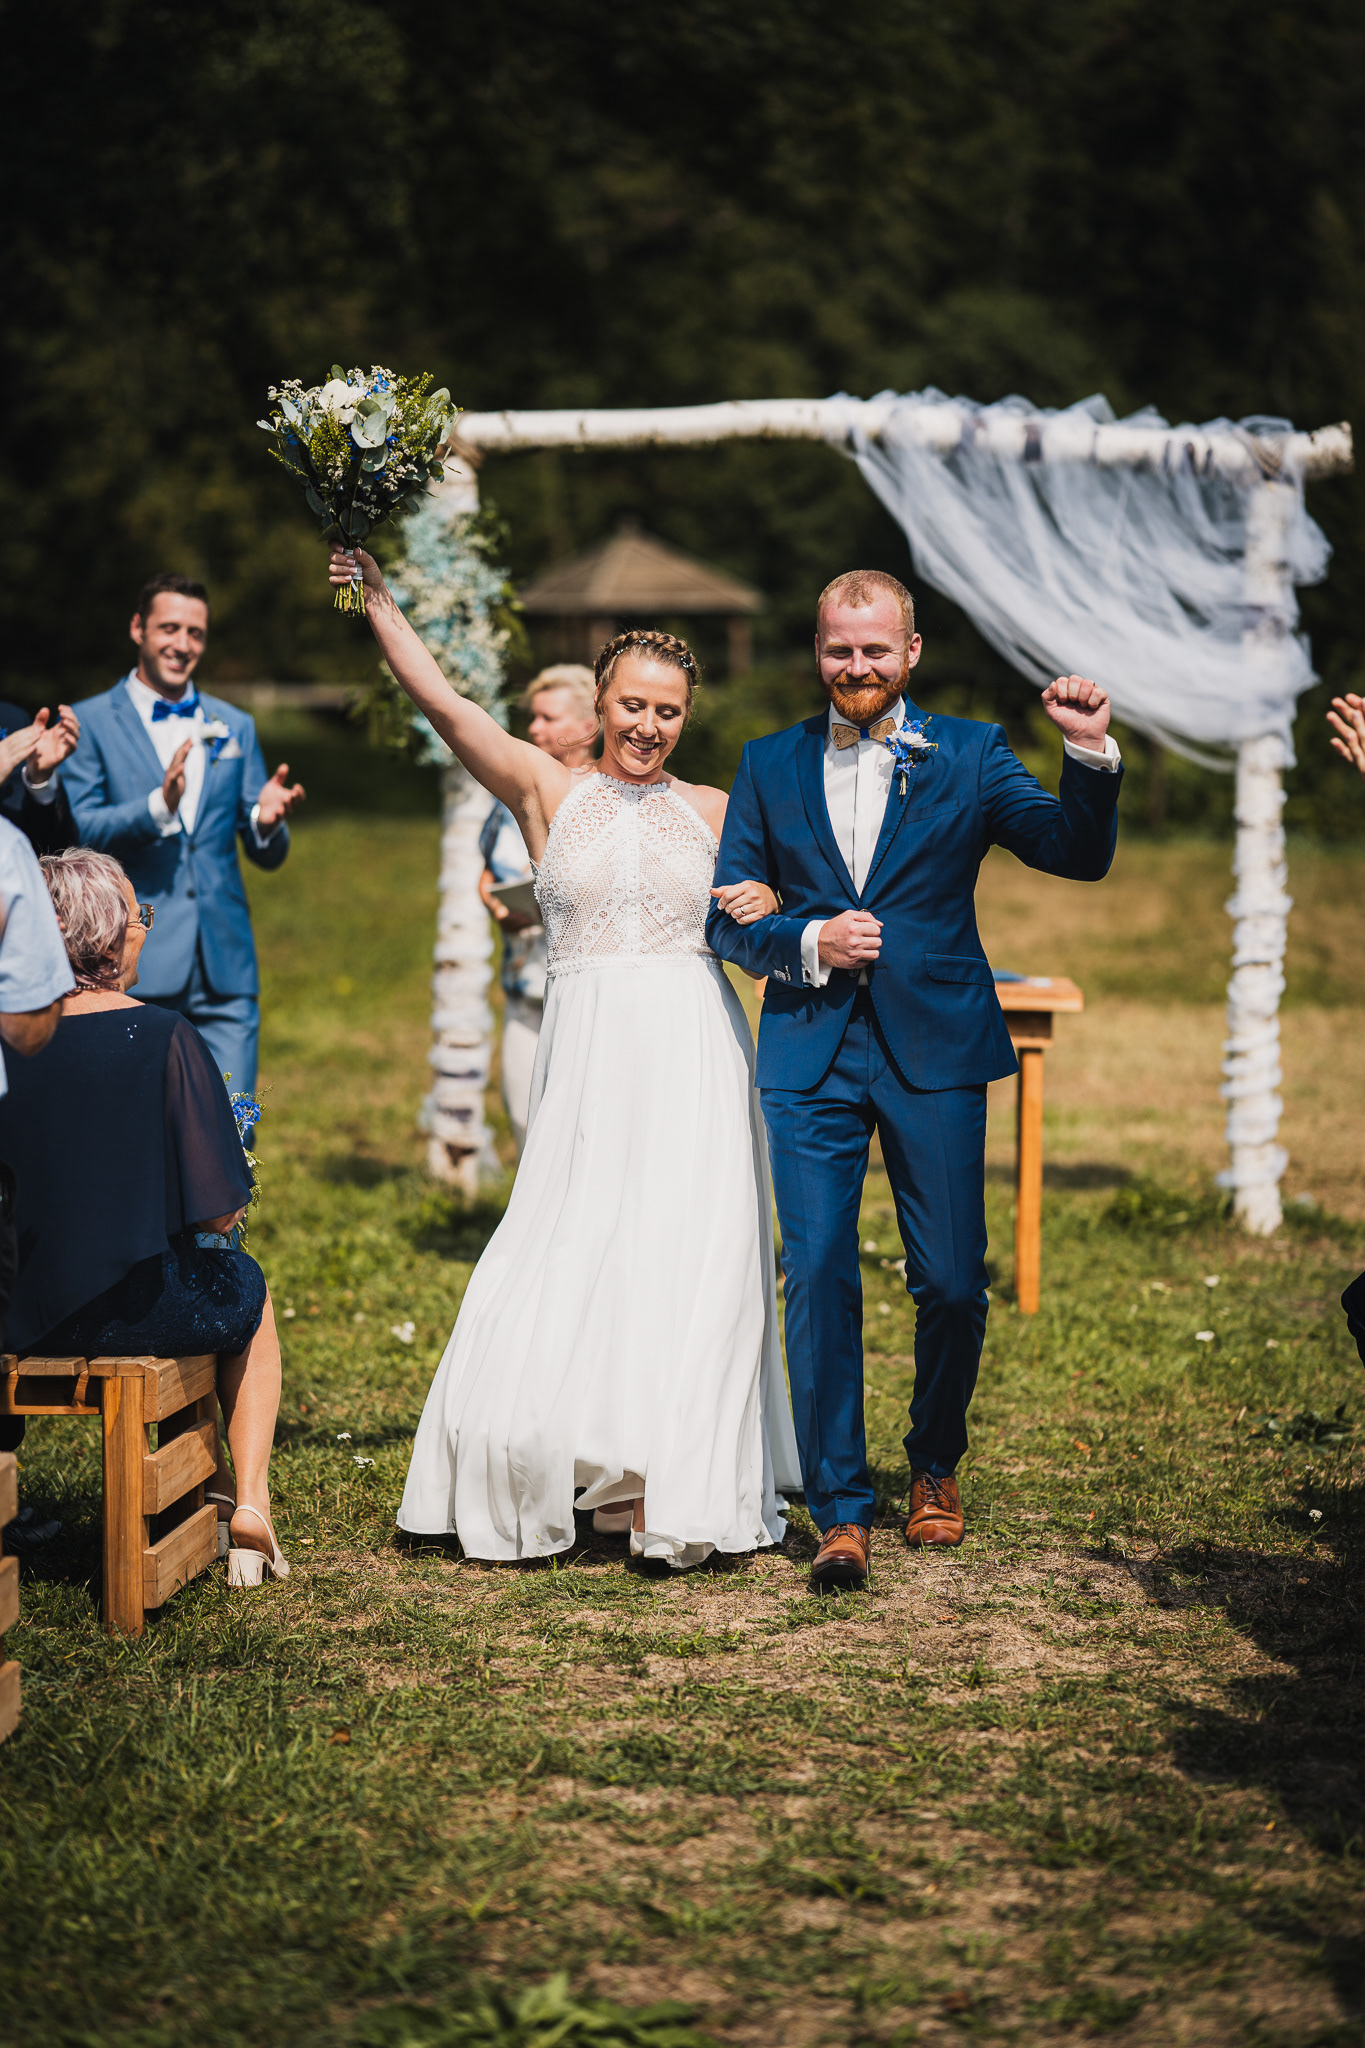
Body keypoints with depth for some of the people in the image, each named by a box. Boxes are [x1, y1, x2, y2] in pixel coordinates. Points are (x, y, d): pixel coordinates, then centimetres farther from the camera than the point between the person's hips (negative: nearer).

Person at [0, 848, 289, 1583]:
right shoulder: (161, 1038, -17)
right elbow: (217, 1212, -16)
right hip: (137, 1307, -4)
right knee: (248, 1291, 30)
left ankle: (215, 1486, 38)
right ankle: (250, 1503, 24)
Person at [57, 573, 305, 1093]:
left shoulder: (234, 727, 16)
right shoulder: (92, 723, 3)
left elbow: (268, 855, 15)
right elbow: (77, 832, -7)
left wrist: (267, 821, -9)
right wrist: (159, 805, -22)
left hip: (224, 972, 4)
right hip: (135, 970, -3)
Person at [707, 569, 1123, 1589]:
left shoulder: (968, 753, 5)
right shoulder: (769, 765, 10)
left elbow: (1081, 855, -4)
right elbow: (727, 917, 10)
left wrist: (1091, 753, -20)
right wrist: (807, 944, -9)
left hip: (935, 1048, -1)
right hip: (811, 1052, 1)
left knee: (952, 1282, 1)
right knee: (820, 1276, -6)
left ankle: (935, 1466, 27)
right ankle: (841, 1509, 1)